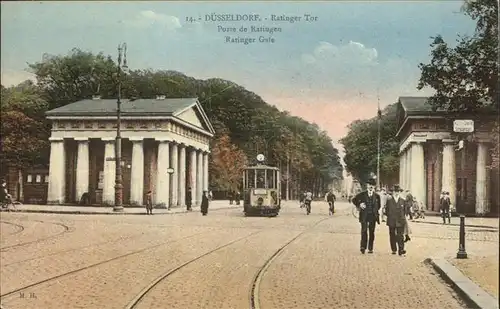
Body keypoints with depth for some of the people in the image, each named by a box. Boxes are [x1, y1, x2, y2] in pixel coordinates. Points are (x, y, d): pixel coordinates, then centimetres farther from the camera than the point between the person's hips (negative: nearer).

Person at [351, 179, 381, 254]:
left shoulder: (377, 196, 6)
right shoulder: (362, 194, 2)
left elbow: (378, 206, 16)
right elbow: (354, 200, 9)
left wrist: (375, 211, 4)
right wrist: (359, 205, -4)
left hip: (373, 216, 2)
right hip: (364, 215, -2)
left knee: (372, 232, 6)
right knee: (364, 230, -14)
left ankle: (370, 248, 14)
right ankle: (363, 247, -13)